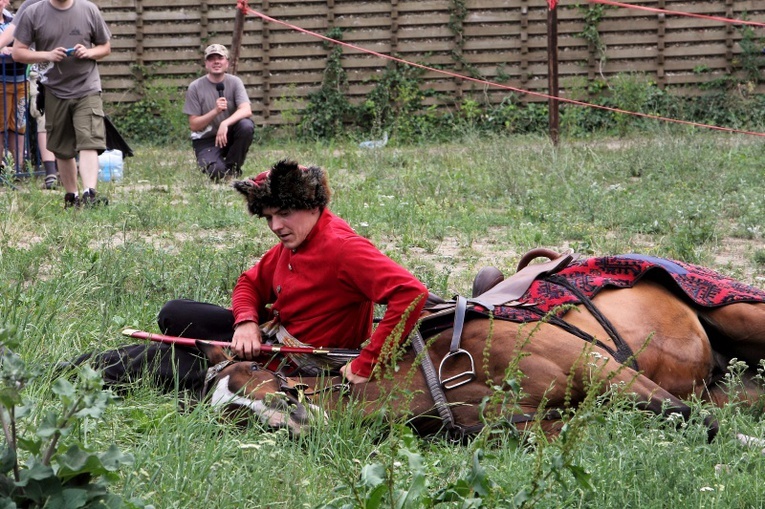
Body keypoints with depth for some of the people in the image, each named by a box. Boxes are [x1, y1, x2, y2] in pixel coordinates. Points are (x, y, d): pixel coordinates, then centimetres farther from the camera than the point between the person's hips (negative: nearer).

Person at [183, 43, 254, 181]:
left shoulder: (234, 82, -4)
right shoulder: (195, 87, -8)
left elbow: (246, 110, -20)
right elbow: (194, 125, -9)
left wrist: (225, 123, -37)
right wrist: (215, 111, -25)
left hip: (229, 135, 3)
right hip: (206, 140, -2)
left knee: (246, 125, -30)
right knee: (217, 172, -31)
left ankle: (232, 169, -8)